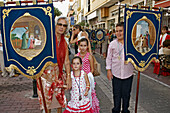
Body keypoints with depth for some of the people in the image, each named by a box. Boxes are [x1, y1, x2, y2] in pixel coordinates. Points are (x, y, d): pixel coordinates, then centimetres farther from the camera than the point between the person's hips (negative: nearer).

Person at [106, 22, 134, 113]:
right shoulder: (112, 44, -2)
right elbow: (109, 58, 3)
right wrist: (108, 70, 1)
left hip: (128, 73, 0)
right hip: (116, 73, 0)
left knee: (126, 94, 15)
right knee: (116, 94, 15)